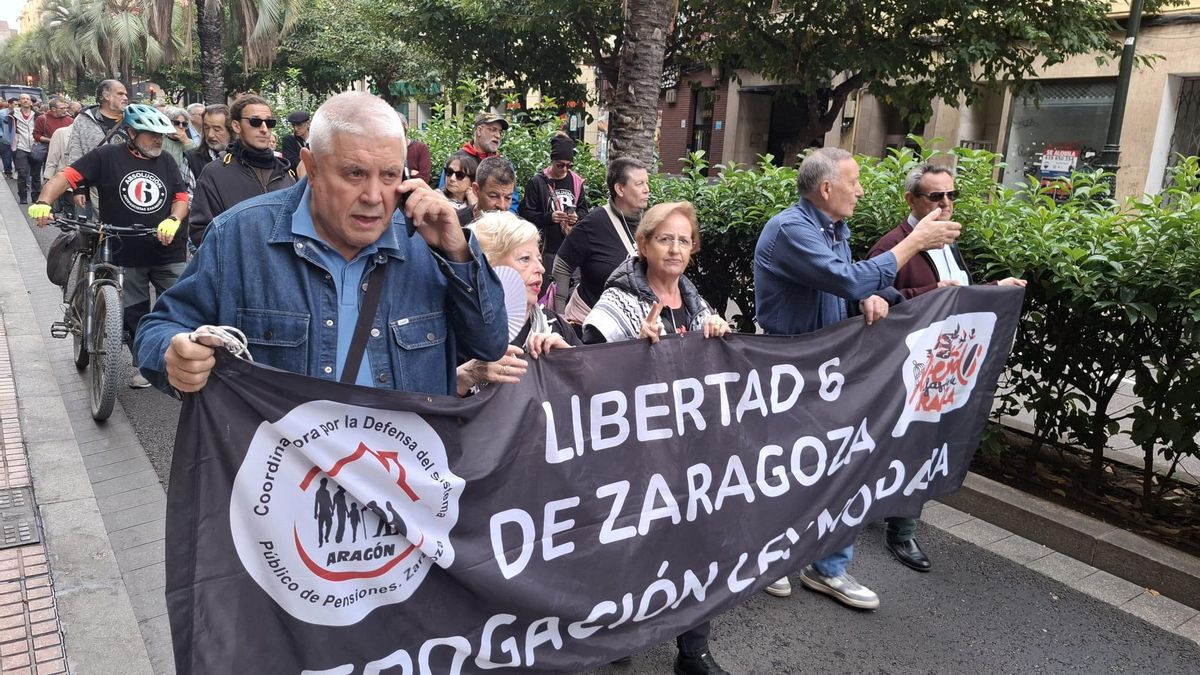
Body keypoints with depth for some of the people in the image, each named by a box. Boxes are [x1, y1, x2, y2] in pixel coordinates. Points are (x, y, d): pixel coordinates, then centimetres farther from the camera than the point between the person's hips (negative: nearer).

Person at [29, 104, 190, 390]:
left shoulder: (166, 162, 7)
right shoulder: (107, 157, -3)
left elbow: (181, 197, 4)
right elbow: (66, 177, -9)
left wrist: (173, 220, -17)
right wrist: (44, 202, -27)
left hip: (168, 254, 2)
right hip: (126, 256, -1)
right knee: (134, 316, 9)